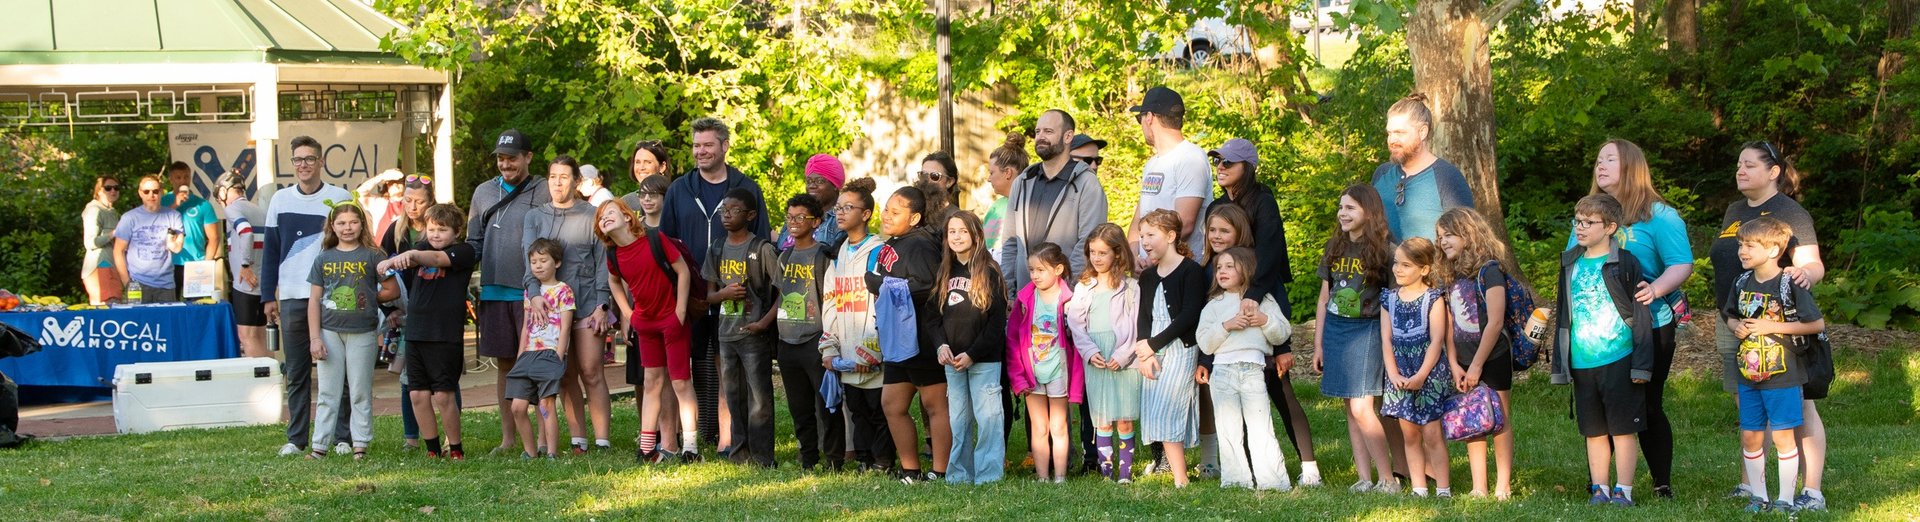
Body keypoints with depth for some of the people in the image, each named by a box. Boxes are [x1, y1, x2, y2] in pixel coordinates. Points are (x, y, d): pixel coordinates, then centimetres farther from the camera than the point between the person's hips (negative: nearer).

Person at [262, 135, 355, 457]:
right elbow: (271, 251, 12)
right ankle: (296, 439, 9)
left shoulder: (341, 198, 2)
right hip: (292, 298, 2)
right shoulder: (280, 200, 10)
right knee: (296, 374, 5)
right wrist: (268, 296, 7)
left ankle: (344, 437, 6)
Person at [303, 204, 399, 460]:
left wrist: (367, 299, 0)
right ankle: (320, 446, 8)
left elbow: (392, 291, -1)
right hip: (330, 333, 2)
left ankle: (361, 445, 10)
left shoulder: (372, 256, -1)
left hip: (363, 333, -2)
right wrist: (314, 338, 0)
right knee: (328, 392, 5)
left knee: (360, 393, 4)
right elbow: (314, 301, 5)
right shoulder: (324, 259, 6)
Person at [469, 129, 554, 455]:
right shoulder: (483, 192, 13)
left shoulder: (544, 192, -1)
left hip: (531, 293, -4)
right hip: (493, 292, 4)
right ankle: (507, 438, 16)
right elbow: (473, 243, 17)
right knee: (504, 365, 9)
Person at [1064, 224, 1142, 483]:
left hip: (1124, 362, -2)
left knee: (1125, 421, -1)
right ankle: (1106, 473, 5)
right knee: (1102, 421, 2)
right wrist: (1090, 352, -9)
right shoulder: (1083, 288, 10)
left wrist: (1122, 355, -13)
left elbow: (1137, 326, -3)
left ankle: (1125, 473, 6)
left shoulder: (1130, 287, 1)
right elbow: (1075, 325, 5)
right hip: (1095, 363, 2)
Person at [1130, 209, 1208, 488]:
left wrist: (1153, 344, -12)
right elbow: (1143, 318, 11)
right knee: (1154, 416, -1)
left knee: (1164, 414, -15)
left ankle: (1181, 482, -11)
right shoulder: (1147, 277, 16)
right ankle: (1179, 477, 3)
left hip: (1181, 349, -7)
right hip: (1153, 351, 7)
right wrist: (1145, 354, -6)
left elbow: (1190, 316, -13)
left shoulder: (1191, 271, -6)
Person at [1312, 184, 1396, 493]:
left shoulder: (1382, 251, -7)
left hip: (1367, 330, -6)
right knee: (1350, 409, 5)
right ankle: (1364, 478, 8)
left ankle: (1388, 480, -6)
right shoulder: (1334, 248, 10)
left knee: (1361, 409, -14)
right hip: (1335, 329, 6)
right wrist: (1318, 345, 12)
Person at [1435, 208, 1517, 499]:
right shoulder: (1452, 276, 10)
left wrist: (1476, 366, -15)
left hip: (1493, 358, -7)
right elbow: (1450, 325, 9)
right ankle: (1478, 488, 10)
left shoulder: (1489, 270, -12)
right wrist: (1455, 365, -1)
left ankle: (1502, 487, 3)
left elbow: (1495, 323, -16)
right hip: (1465, 363, 7)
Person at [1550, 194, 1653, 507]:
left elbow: (1641, 315, -6)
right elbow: (1563, 315, 15)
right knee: (1594, 431, 11)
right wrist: (1560, 364, 12)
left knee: (1623, 429, 1)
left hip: (1619, 361, -5)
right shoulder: (1570, 264, 10)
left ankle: (1623, 490, 8)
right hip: (1582, 363, 5)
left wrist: (1642, 364, -10)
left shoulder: (1624, 263, -6)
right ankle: (1599, 489, 18)